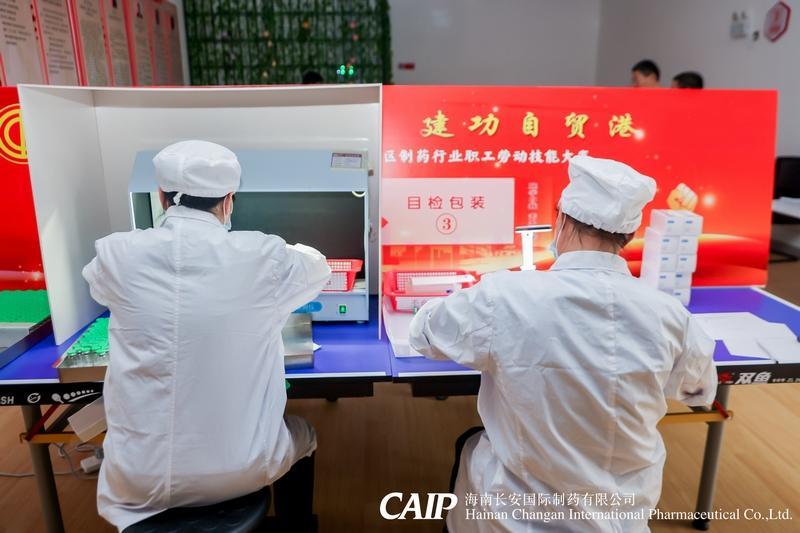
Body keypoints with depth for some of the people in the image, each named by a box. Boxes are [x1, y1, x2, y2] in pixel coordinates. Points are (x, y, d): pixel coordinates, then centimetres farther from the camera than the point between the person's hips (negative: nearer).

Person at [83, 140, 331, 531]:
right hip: (239, 472, -1)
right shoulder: (262, 257, -13)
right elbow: (318, 268, 11)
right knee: (302, 436, 32)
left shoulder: (118, 255, -8)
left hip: (139, 480, 2)